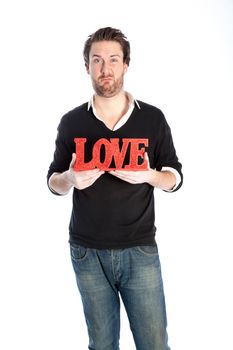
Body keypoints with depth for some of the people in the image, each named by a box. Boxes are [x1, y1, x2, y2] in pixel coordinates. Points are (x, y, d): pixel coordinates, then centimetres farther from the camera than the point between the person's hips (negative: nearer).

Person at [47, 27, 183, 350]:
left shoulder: (153, 118, 1)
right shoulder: (71, 122, 3)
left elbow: (175, 178, 6)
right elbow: (54, 183, 10)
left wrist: (149, 175, -16)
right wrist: (71, 179, -14)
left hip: (140, 250, -1)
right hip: (87, 252, 1)